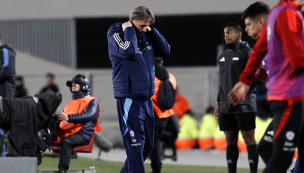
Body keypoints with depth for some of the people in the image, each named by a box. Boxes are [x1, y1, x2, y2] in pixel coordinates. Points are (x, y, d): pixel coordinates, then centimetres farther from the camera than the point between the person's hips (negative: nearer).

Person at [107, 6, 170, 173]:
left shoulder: (145, 36, 13)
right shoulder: (115, 34, -7)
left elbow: (166, 51, 7)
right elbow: (129, 51, -26)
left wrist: (152, 31, 1)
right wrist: (129, 30, -12)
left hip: (146, 99, 8)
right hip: (129, 98, -7)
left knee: (147, 144, 12)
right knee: (135, 144, -12)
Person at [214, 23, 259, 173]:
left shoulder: (247, 52, -5)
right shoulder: (223, 57, 17)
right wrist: (219, 103, 18)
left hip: (244, 105, -7)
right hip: (226, 107, 7)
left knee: (249, 139, -6)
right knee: (230, 141, 7)